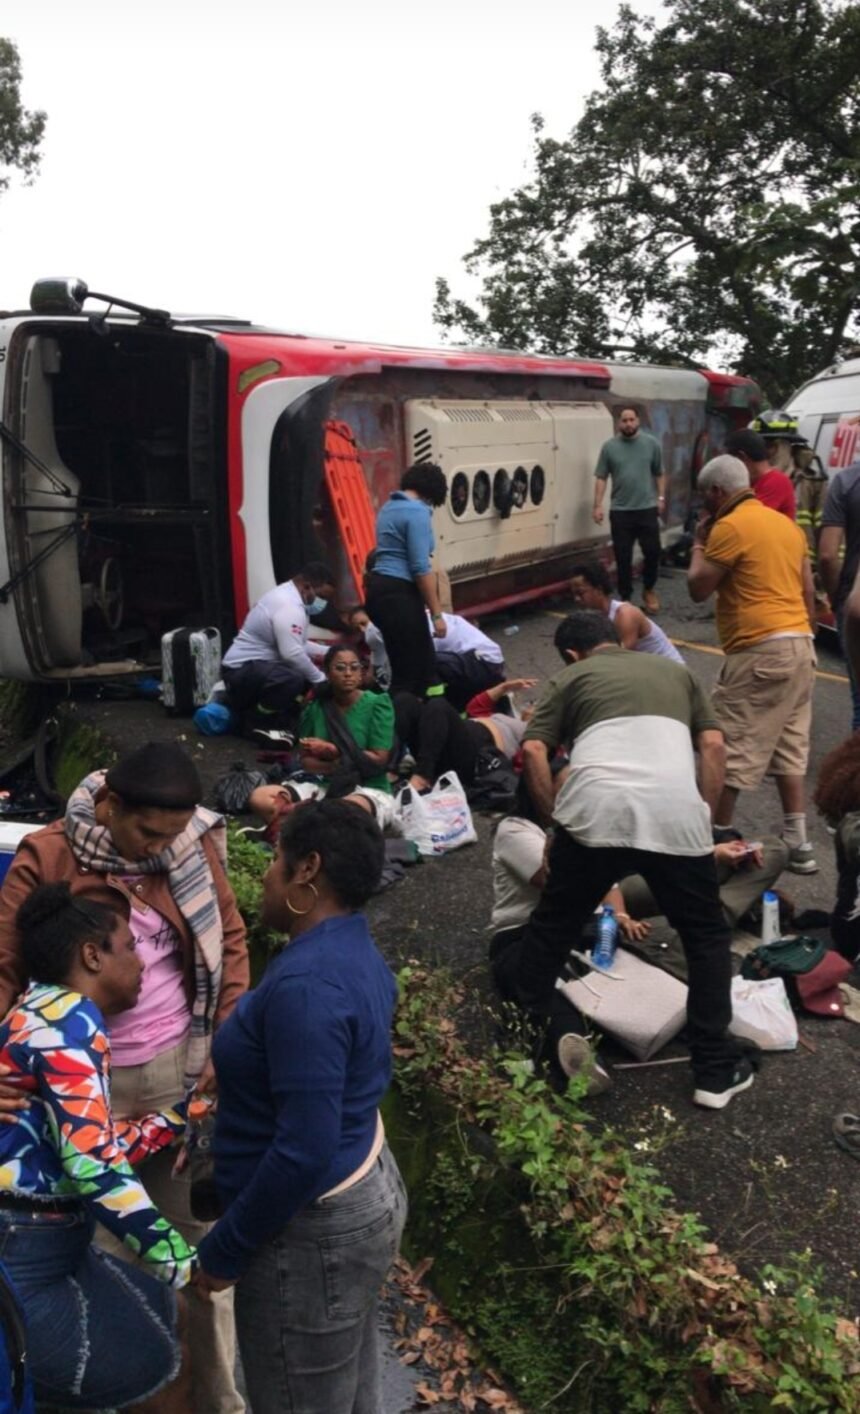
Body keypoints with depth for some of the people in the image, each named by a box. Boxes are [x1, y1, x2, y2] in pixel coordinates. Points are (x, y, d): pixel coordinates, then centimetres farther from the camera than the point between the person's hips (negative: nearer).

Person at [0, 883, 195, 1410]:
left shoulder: (51, 1014, 12)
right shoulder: (67, 1017, -18)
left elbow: (102, 1145, 10)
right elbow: (90, 1159, -26)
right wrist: (173, 1253, -22)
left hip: (48, 1243, 10)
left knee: (155, 1313, 18)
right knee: (144, 1367, 1)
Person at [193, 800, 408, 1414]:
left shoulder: (307, 985, -29)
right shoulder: (356, 951, 2)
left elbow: (304, 1152, -29)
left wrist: (223, 1250, -16)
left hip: (313, 1226, -9)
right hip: (367, 1191, 9)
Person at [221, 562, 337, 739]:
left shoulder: (287, 596, 12)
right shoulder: (289, 606, -22)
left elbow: (296, 645, 21)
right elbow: (292, 653, -31)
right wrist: (320, 679, -18)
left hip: (260, 666, 11)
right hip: (243, 670, -11)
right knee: (294, 678, -35)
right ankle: (262, 724, -13)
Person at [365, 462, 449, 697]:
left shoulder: (389, 506, 18)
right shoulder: (417, 512, -12)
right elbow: (420, 568, -18)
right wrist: (437, 614, -15)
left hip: (379, 587, 10)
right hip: (399, 593, -10)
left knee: (422, 660, 16)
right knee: (410, 669, -2)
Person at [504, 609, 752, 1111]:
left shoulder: (570, 679, 24)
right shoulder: (677, 671, 30)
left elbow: (533, 752, 9)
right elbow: (713, 744, 18)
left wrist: (555, 824, 18)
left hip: (595, 813, -1)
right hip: (676, 815, 1)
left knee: (552, 928, 19)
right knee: (707, 937, 20)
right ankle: (716, 1069, 23)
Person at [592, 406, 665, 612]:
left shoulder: (651, 443, 3)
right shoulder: (609, 446, 1)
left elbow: (659, 474, 9)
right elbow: (601, 478, 1)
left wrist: (661, 497, 1)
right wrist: (598, 505, -5)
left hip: (647, 508, 0)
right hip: (620, 511, 0)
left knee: (652, 551, 1)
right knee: (623, 557, 4)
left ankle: (648, 590, 24)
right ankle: (625, 597, 15)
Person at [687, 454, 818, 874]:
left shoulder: (730, 527, -9)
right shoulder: (787, 524, 16)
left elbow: (698, 590, -6)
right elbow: (808, 592, 18)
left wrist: (699, 544, 8)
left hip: (760, 651, -9)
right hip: (799, 646, 9)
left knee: (729, 752, -1)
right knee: (790, 750, 13)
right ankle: (798, 844, 16)